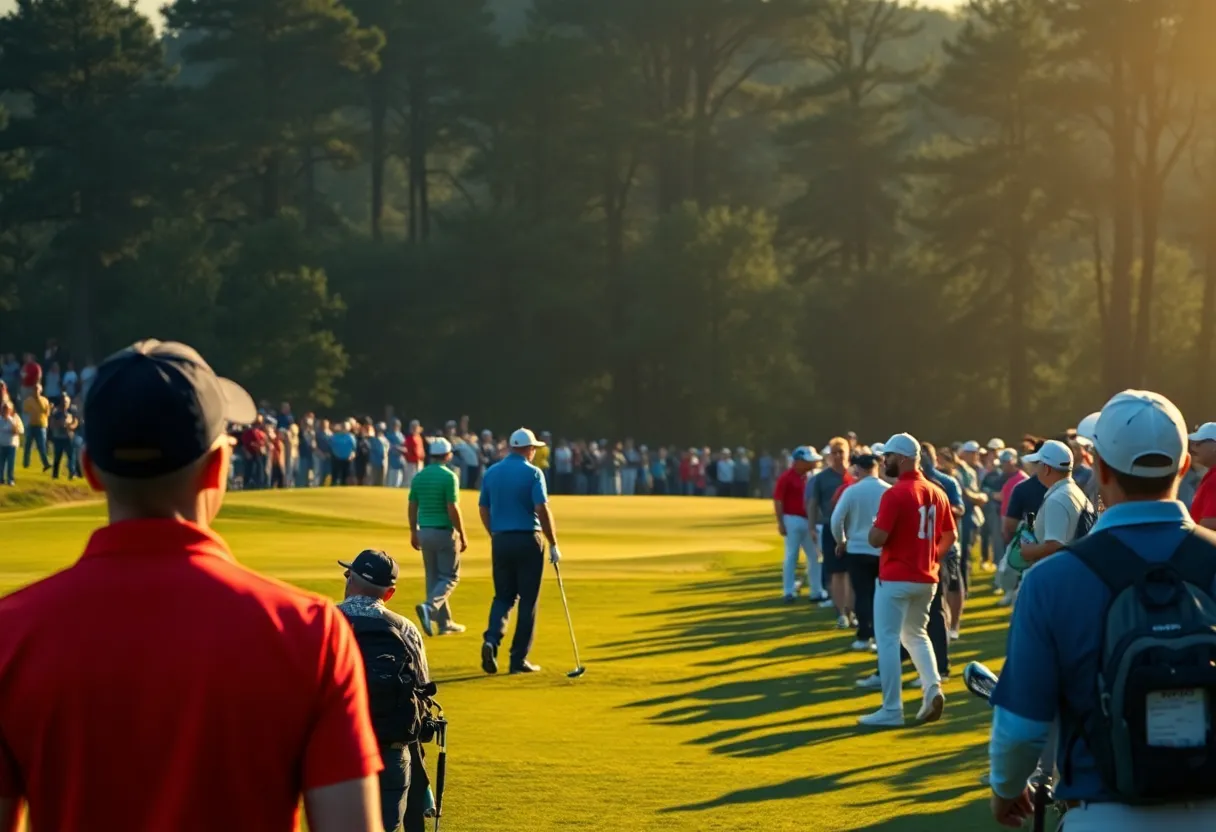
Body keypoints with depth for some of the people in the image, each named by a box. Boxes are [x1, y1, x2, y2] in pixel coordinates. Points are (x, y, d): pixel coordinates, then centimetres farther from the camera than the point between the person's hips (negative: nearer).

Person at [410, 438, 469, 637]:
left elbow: (412, 507, 9)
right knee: (450, 577, 3)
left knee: (433, 577, 13)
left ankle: (444, 623, 15)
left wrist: (413, 533, 19)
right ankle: (429, 607, -22)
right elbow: (453, 509, -16)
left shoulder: (419, 476, 5)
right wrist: (462, 535, -9)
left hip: (424, 531, 6)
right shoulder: (449, 476, -13)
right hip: (444, 531, -6)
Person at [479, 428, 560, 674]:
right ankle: (518, 659, 5)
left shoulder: (491, 473, 7)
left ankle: (492, 640, -11)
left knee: (503, 596, 15)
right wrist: (553, 544, -8)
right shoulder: (532, 473, -8)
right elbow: (543, 510, -15)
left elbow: (484, 510, 10)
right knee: (528, 600, 5)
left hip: (500, 541, 4)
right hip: (528, 540, -4)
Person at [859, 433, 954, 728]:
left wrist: (875, 524, 1)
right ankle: (933, 687, 4)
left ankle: (892, 710, 1)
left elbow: (877, 539, -20)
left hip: (895, 579, -7)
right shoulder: (936, 493, 5)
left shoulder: (895, 494, -17)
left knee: (887, 640, 1)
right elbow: (950, 536, 12)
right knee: (916, 634, 23)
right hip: (926, 579, 7)